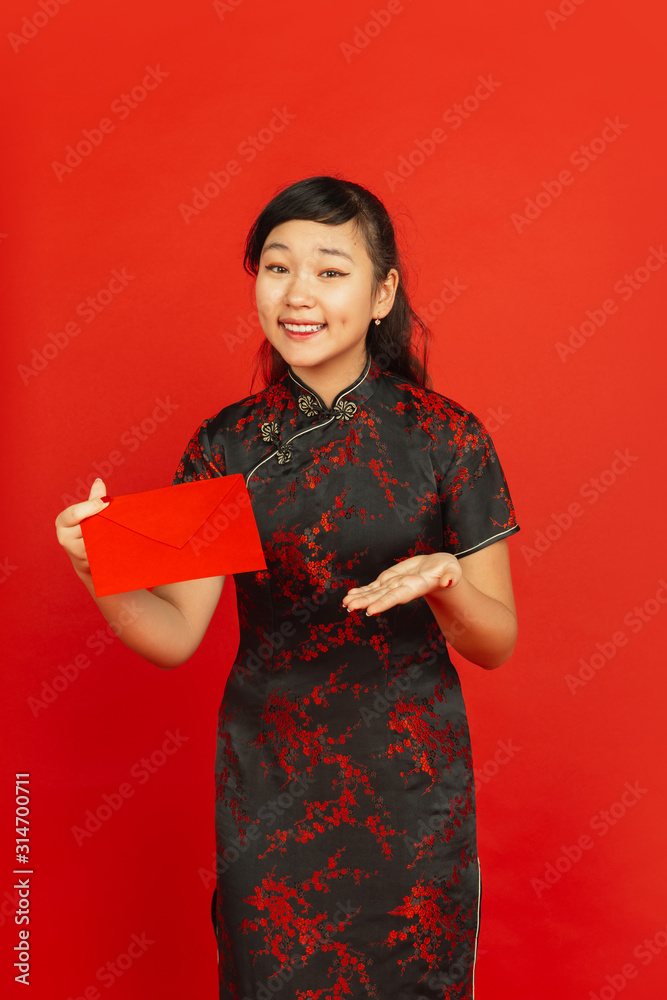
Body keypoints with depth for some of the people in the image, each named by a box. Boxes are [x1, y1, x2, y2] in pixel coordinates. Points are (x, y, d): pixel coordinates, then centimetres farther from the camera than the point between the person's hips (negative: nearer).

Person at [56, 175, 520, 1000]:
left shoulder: (445, 437, -8)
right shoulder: (227, 446, -3)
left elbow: (497, 644, -5)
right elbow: (175, 634, -6)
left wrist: (444, 583, -25)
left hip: (408, 782, -1)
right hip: (268, 784, 2)